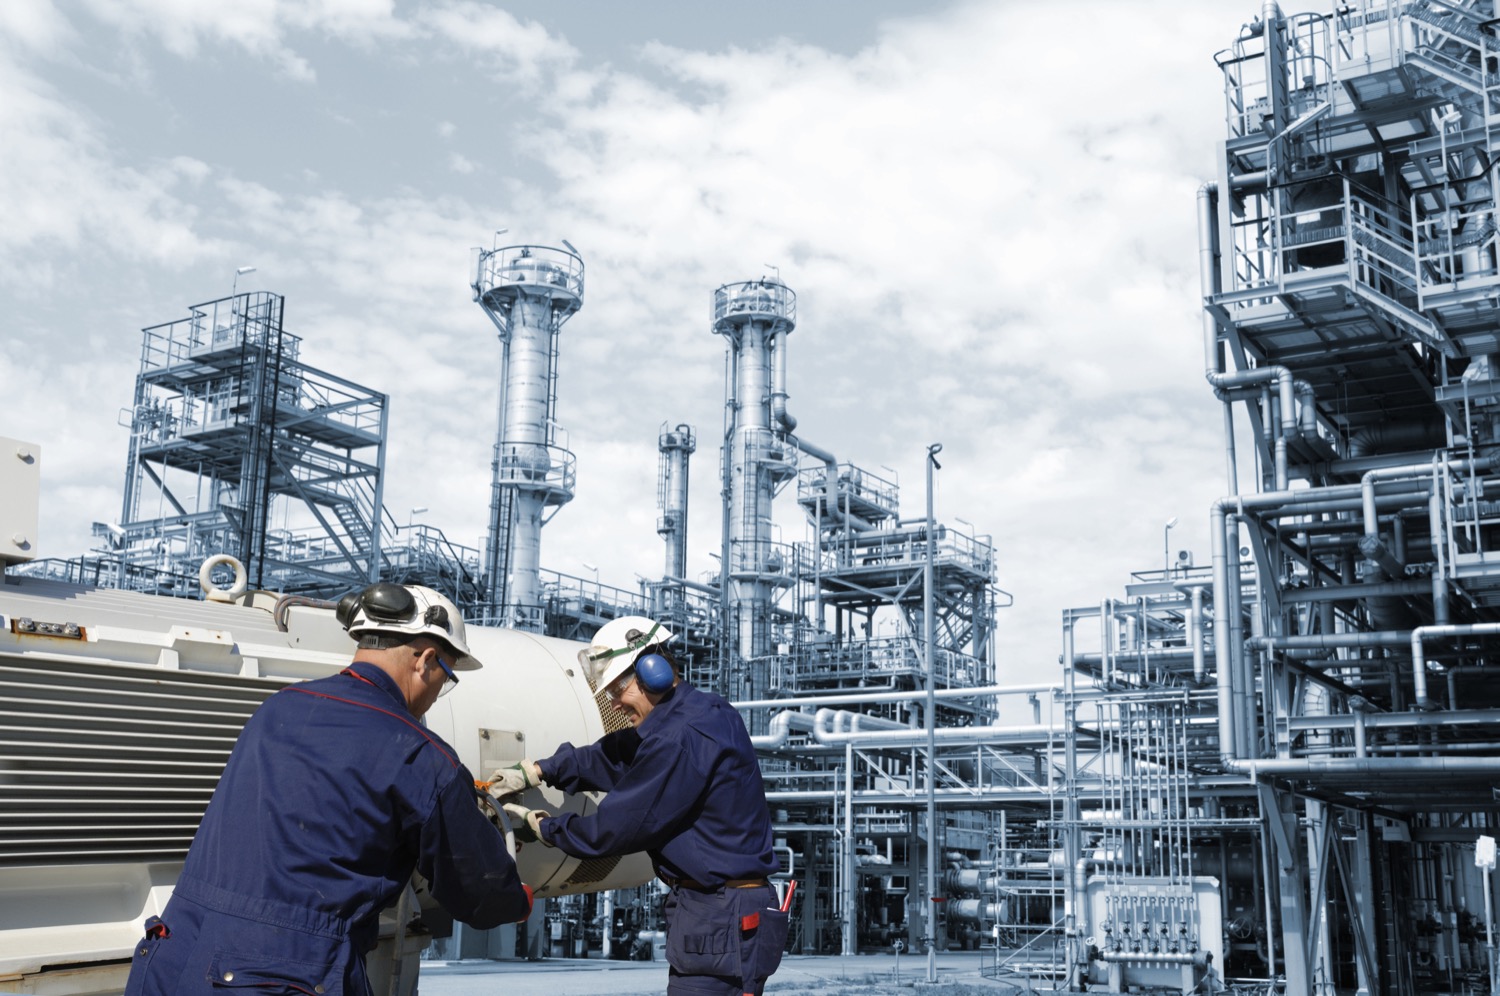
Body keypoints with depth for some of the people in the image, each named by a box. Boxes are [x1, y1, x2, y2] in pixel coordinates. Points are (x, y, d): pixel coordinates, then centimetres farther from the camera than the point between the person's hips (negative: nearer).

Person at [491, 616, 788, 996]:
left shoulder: (681, 738, -22)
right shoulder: (706, 714, 10)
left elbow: (618, 826, -15)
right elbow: (618, 755, 18)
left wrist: (538, 825, -1)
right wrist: (537, 771, 12)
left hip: (719, 922, -10)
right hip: (722, 911, 10)